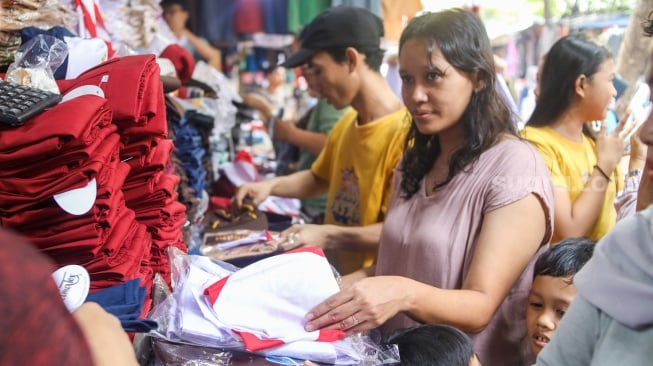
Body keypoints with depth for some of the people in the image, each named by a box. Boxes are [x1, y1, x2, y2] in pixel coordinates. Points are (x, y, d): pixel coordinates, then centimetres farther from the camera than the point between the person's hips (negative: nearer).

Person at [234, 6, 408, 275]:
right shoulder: (345, 123, 8)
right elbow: (319, 178, 24)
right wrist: (271, 186, 8)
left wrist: (327, 236, -23)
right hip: (334, 275, 7)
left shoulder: (404, 133, -20)